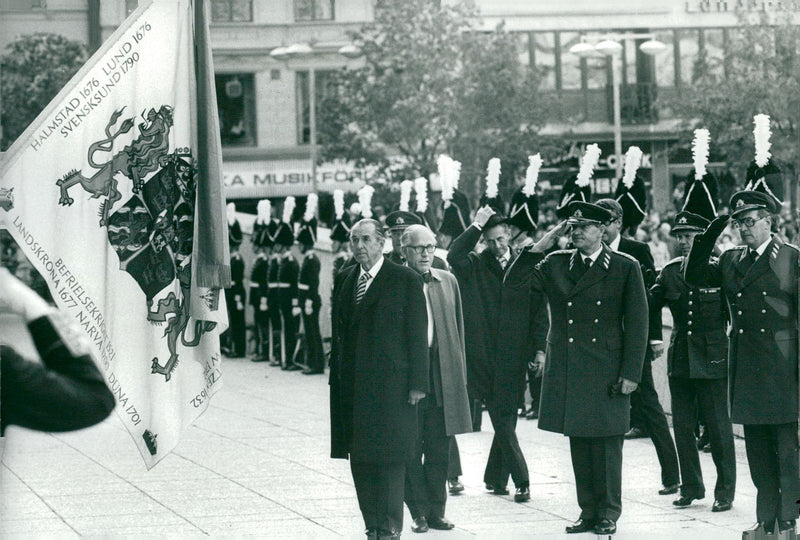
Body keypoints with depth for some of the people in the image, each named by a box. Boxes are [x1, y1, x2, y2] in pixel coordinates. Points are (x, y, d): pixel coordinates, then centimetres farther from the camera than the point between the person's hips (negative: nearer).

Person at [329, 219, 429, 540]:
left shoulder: (405, 280, -3)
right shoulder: (345, 279, 13)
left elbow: (417, 334, -4)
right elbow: (339, 331, 14)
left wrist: (417, 382, -9)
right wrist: (337, 377, 8)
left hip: (391, 385, -5)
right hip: (353, 386, 5)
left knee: (389, 458, -5)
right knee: (360, 459, 5)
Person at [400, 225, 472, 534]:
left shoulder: (447, 282, 11)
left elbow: (458, 328, 15)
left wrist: (459, 373, 10)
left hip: (443, 376, 3)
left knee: (439, 451, 6)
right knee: (410, 450, 1)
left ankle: (436, 511, 14)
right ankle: (419, 512, 9)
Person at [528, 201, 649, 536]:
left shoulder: (625, 268, 0)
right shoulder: (555, 264, 10)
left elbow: (637, 324, -1)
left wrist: (630, 373, -6)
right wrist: (540, 246, -5)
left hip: (606, 373, -3)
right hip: (567, 372, 3)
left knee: (606, 443, 0)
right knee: (579, 445, 8)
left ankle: (608, 514, 10)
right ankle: (588, 512, 16)